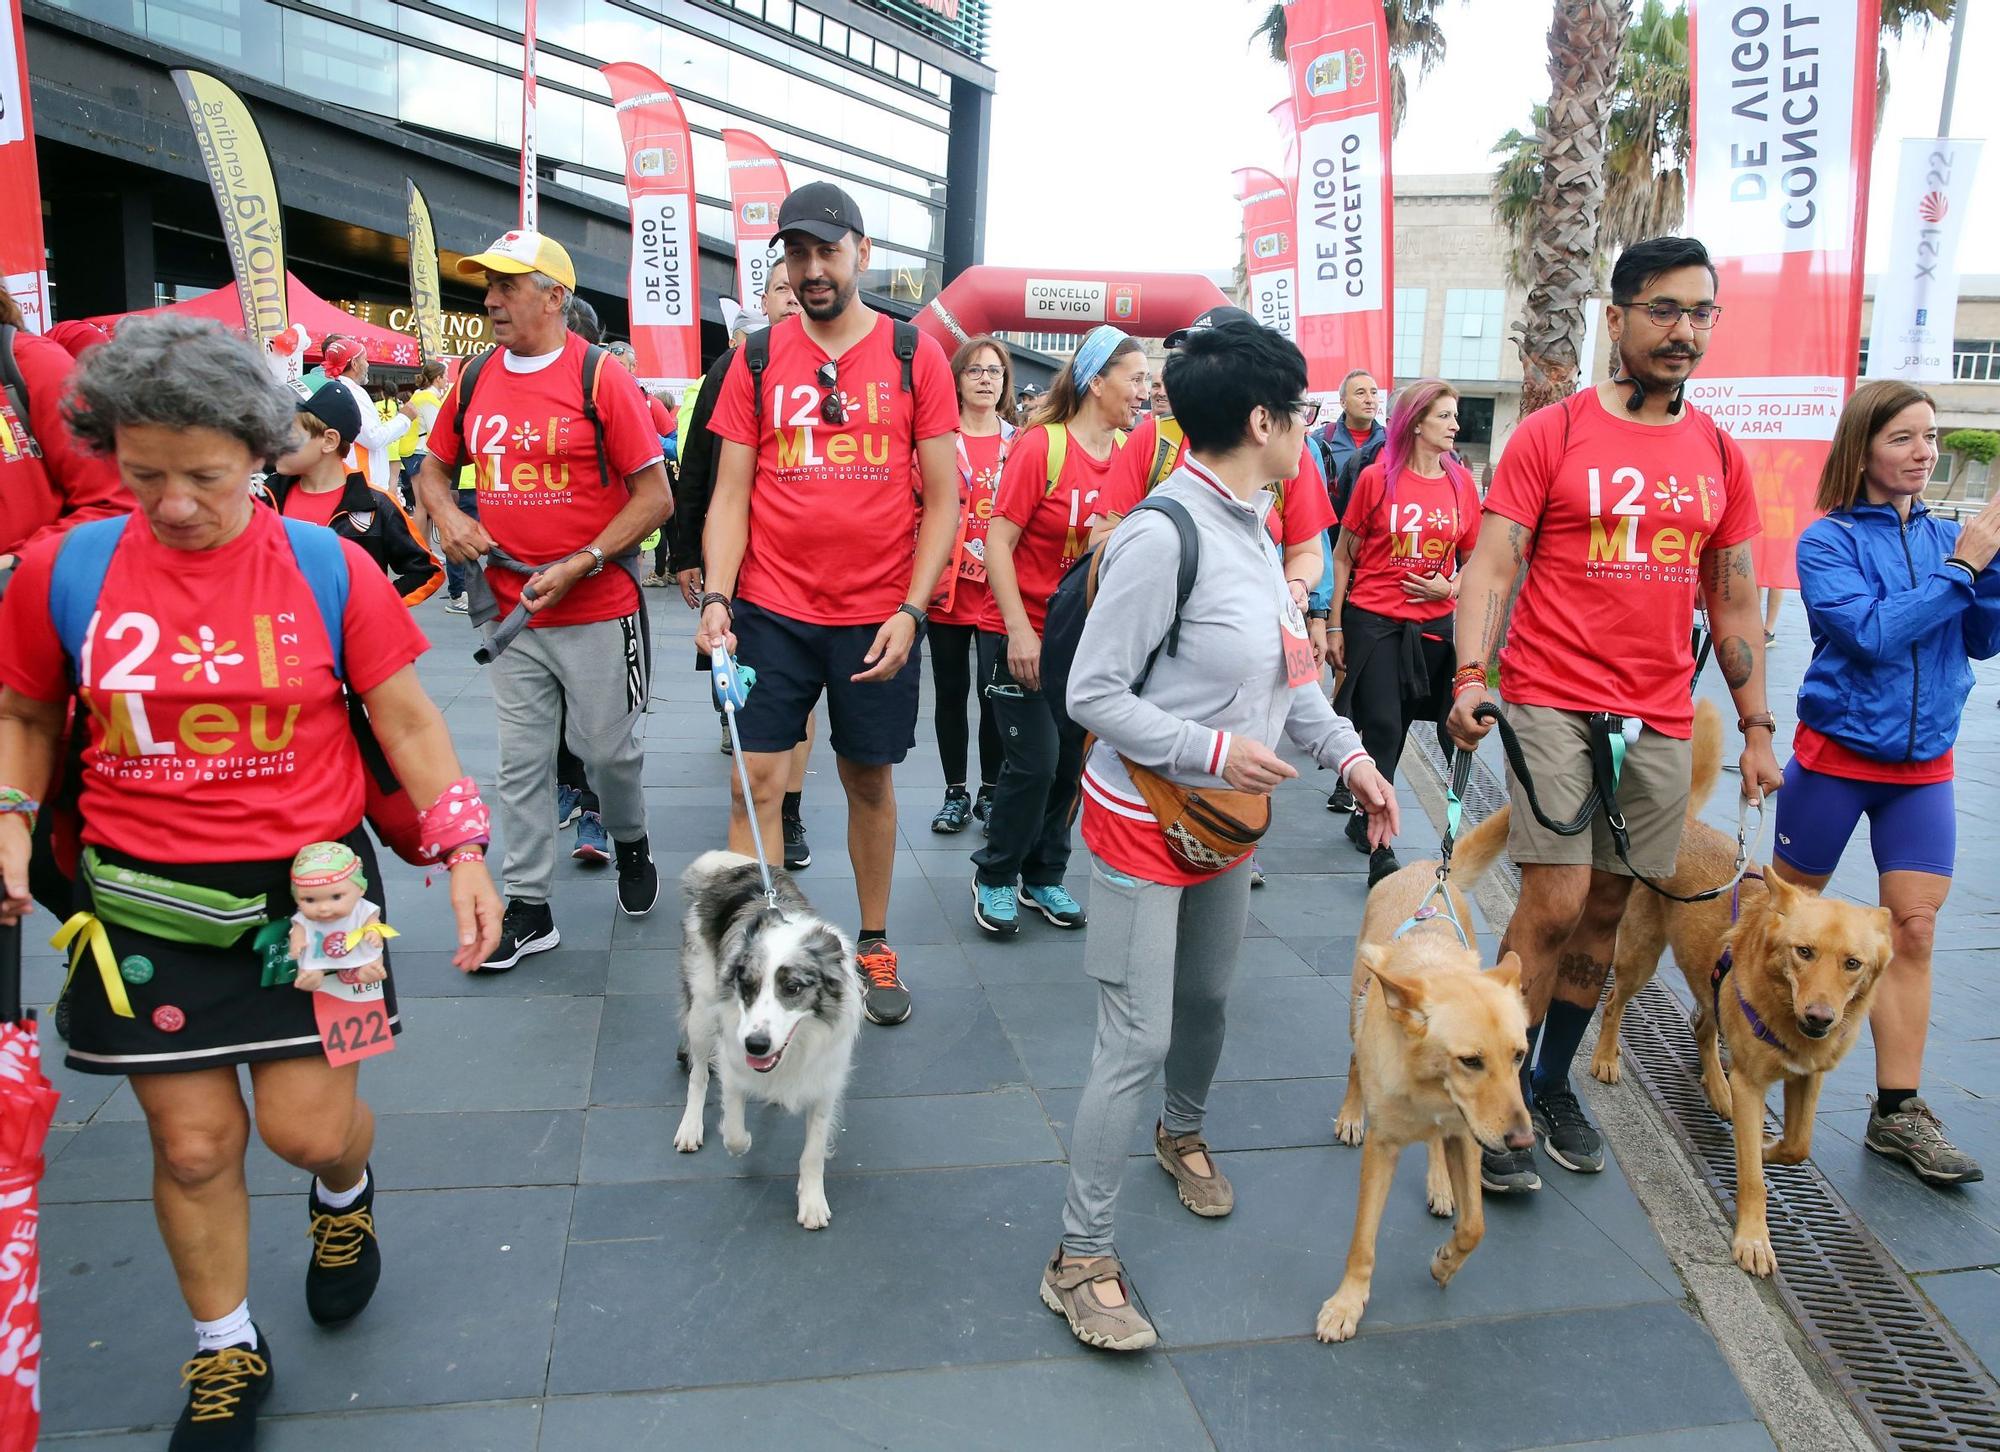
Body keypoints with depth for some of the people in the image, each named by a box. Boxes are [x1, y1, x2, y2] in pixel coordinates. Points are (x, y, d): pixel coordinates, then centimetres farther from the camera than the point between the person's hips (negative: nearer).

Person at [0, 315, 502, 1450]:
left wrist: (465, 852, -8)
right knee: (192, 1141, 8)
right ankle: (227, 1355, 32)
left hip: (307, 882, -1)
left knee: (307, 1124, 0)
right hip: (148, 899, 2)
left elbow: (408, 718, -1)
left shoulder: (329, 567, -6)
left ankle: (346, 1194, 40)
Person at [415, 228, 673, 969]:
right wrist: (449, 518, -3)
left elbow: (654, 496, -10)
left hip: (599, 610, -4)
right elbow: (433, 469, 20)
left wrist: (578, 565, -16)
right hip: (511, 612, 4)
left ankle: (630, 843, 38)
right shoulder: (474, 381, 7)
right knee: (521, 764, 8)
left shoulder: (602, 378, -9)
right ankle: (528, 907, 19)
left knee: (609, 748, 7)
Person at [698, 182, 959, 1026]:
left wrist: (909, 613, -9)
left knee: (870, 780, 12)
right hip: (771, 611, 1)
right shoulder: (758, 357, 4)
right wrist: (716, 595, -10)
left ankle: (873, 945, 30)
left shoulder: (915, 356, 0)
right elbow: (730, 493, 4)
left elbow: (942, 501, 0)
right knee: (757, 782, -3)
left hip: (878, 617, 0)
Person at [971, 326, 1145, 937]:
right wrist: (1019, 631, -19)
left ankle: (1043, 877, 27)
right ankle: (994, 875, 15)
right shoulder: (1042, 445, -14)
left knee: (1069, 763, 9)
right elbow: (998, 542, -14)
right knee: (1034, 762, -7)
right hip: (1021, 636, -5)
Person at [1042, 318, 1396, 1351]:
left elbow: (1286, 670, 14)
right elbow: (1093, 695, -22)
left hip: (1225, 817, 9)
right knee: (1138, 1040, -4)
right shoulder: (1162, 536, -25)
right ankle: (1081, 1259, 11)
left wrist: (1348, 755, 7)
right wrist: (1212, 749, -24)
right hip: (1143, 824, -8)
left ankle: (1183, 1135, 52)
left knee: (1208, 1001, 24)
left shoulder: (1251, 522, 4)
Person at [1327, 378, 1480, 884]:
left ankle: (1365, 821, 27)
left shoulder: (1462, 483, 6)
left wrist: (1449, 588, -7)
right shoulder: (1377, 479, -3)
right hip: (1373, 622, -4)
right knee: (1384, 729, -5)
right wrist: (1334, 627, -1)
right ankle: (1380, 848, 4)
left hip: (1435, 626, 4)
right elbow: (1343, 557, 2)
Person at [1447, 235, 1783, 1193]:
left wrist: (1756, 726, 12)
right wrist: (1470, 674, -24)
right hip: (1556, 703, -4)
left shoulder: (1719, 455, 11)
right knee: (1555, 902, -10)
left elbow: (1735, 600, 15)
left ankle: (1553, 1082, 28)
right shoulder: (1550, 434, -2)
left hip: (1661, 721, 5)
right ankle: (1496, 1102, 6)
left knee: (1606, 909, 10)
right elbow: (1491, 566, -9)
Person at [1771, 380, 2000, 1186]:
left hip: (1923, 764, 4)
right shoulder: (1829, 541, -9)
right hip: (1837, 755, -4)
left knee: (1914, 930, 1)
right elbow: (1872, 634, -20)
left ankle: (1898, 1111, 8)